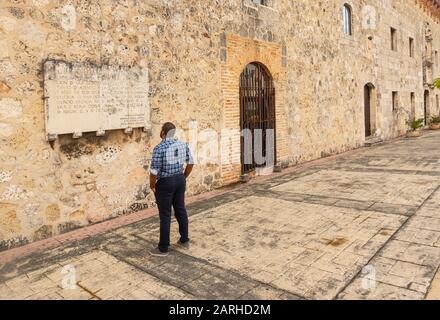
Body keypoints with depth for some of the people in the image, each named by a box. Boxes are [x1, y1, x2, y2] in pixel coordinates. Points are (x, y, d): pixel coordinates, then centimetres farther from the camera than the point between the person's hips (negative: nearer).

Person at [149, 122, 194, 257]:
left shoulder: (159, 148, -20)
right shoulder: (183, 144, 1)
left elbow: (154, 171, -20)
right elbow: (191, 163, 8)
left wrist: (152, 185, -4)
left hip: (165, 183, -6)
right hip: (180, 180, 7)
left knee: (165, 215, 3)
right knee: (181, 210, 17)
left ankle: (163, 248, 14)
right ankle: (184, 241, 30)